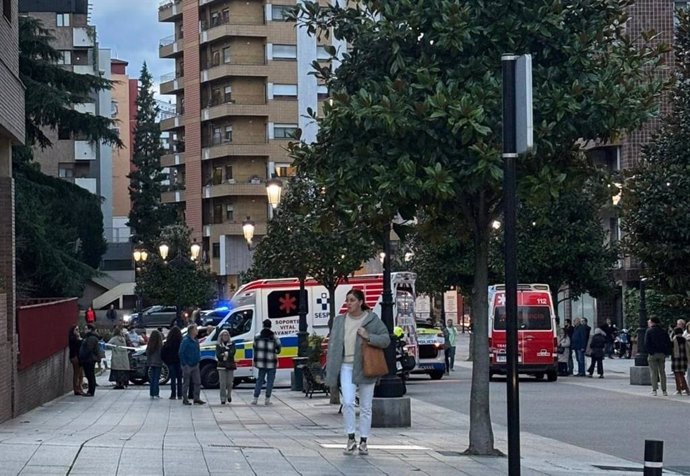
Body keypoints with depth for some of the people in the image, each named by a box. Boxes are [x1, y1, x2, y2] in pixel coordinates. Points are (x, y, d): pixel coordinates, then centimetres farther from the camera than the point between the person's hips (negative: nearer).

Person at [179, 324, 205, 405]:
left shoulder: (196, 340, 10)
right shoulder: (186, 340, -13)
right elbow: (181, 353, -15)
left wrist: (198, 358, 10)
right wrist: (184, 364, -17)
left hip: (195, 365, 7)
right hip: (187, 365, -7)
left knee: (198, 383, 6)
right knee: (186, 383, 3)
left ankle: (196, 398, 13)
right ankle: (185, 399, 10)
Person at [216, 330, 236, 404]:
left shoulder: (231, 344, 7)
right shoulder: (218, 345, 6)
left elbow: (232, 353, -8)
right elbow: (218, 355, -7)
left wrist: (224, 354, -15)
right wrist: (226, 354, -15)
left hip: (230, 365, 1)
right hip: (222, 366, -1)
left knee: (229, 383, 4)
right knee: (223, 383, -7)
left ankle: (229, 395, 30)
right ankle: (223, 399, -5)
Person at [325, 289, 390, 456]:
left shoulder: (372, 320, 0)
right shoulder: (339, 321, 9)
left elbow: (386, 339, -1)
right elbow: (333, 345, 11)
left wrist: (369, 337, -18)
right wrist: (330, 370, 6)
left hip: (365, 367, -1)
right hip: (346, 366, 1)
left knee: (366, 406, 5)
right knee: (347, 402, -14)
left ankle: (363, 442, 14)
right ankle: (351, 439, -4)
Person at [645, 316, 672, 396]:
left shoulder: (649, 331, -5)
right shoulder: (663, 332, 8)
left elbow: (646, 343, -12)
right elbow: (669, 343, 7)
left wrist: (650, 352, -4)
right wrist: (666, 352, 8)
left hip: (653, 354, -4)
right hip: (662, 354, 4)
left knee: (653, 372, 0)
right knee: (662, 372, 9)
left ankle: (654, 390, -4)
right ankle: (664, 390, 8)